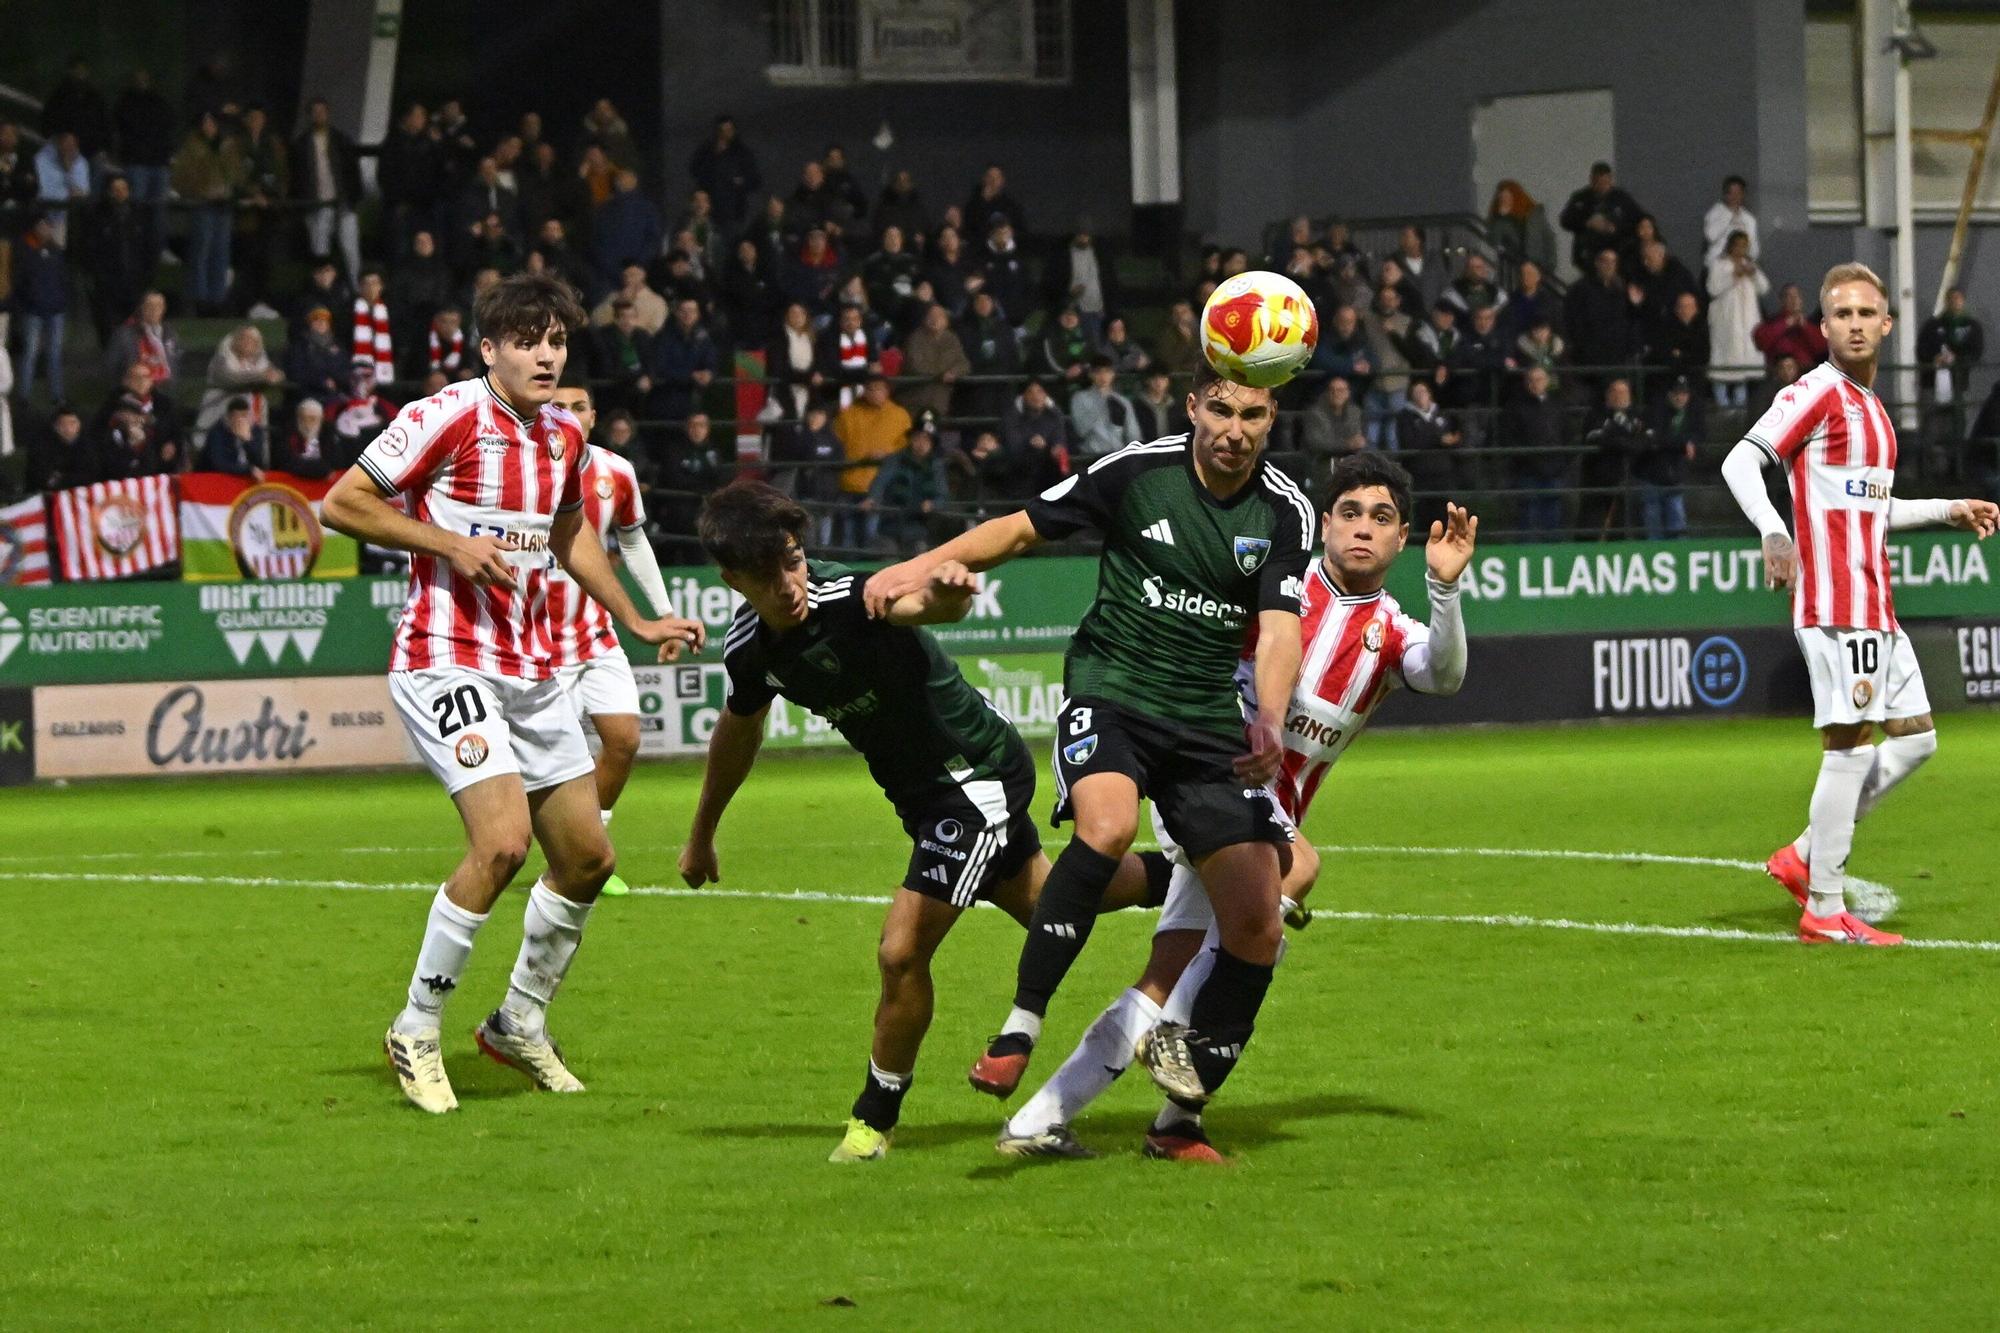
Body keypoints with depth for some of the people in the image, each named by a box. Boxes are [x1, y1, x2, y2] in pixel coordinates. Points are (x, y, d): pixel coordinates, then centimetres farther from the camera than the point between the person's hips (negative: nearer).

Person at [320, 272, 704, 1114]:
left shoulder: (565, 436, 11)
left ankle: (520, 1024, 28)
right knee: (502, 840, -22)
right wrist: (451, 542, -17)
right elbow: (341, 505, -11)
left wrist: (637, 622, 27)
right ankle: (416, 1034, -8)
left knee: (587, 857, 8)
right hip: (446, 659, -8)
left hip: (531, 669, 8)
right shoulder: (448, 417, -12)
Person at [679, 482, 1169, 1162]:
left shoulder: (850, 596, -31)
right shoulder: (748, 647, -8)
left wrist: (945, 591, -79)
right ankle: (1170, 879, 54)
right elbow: (739, 729, 13)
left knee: (902, 952, -14)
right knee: (1044, 908, 28)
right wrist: (701, 837, 26)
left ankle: (875, 1119, 7)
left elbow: (919, 601, -54)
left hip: (978, 775, -8)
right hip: (920, 794, 8)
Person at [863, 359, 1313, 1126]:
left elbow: (1279, 628, -9)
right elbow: (1022, 529, 4)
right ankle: (1020, 1028, -29)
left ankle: (1185, 1111, 14)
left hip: (1209, 722, 3)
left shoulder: (1285, 512, 0)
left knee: (1257, 922, -4)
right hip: (1109, 689, -3)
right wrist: (925, 566, -11)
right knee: (1107, 827, -35)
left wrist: (1269, 723, -28)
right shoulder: (1136, 471, -5)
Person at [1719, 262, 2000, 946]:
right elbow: (1740, 462, -18)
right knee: (1847, 745, -9)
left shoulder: (1868, 407, 19)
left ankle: (1804, 857, 15)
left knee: (1913, 737, 11)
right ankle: (1825, 910, -4)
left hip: (1873, 604, 9)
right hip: (1835, 600, -9)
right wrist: (1773, 532, -32)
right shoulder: (1818, 394, -8)